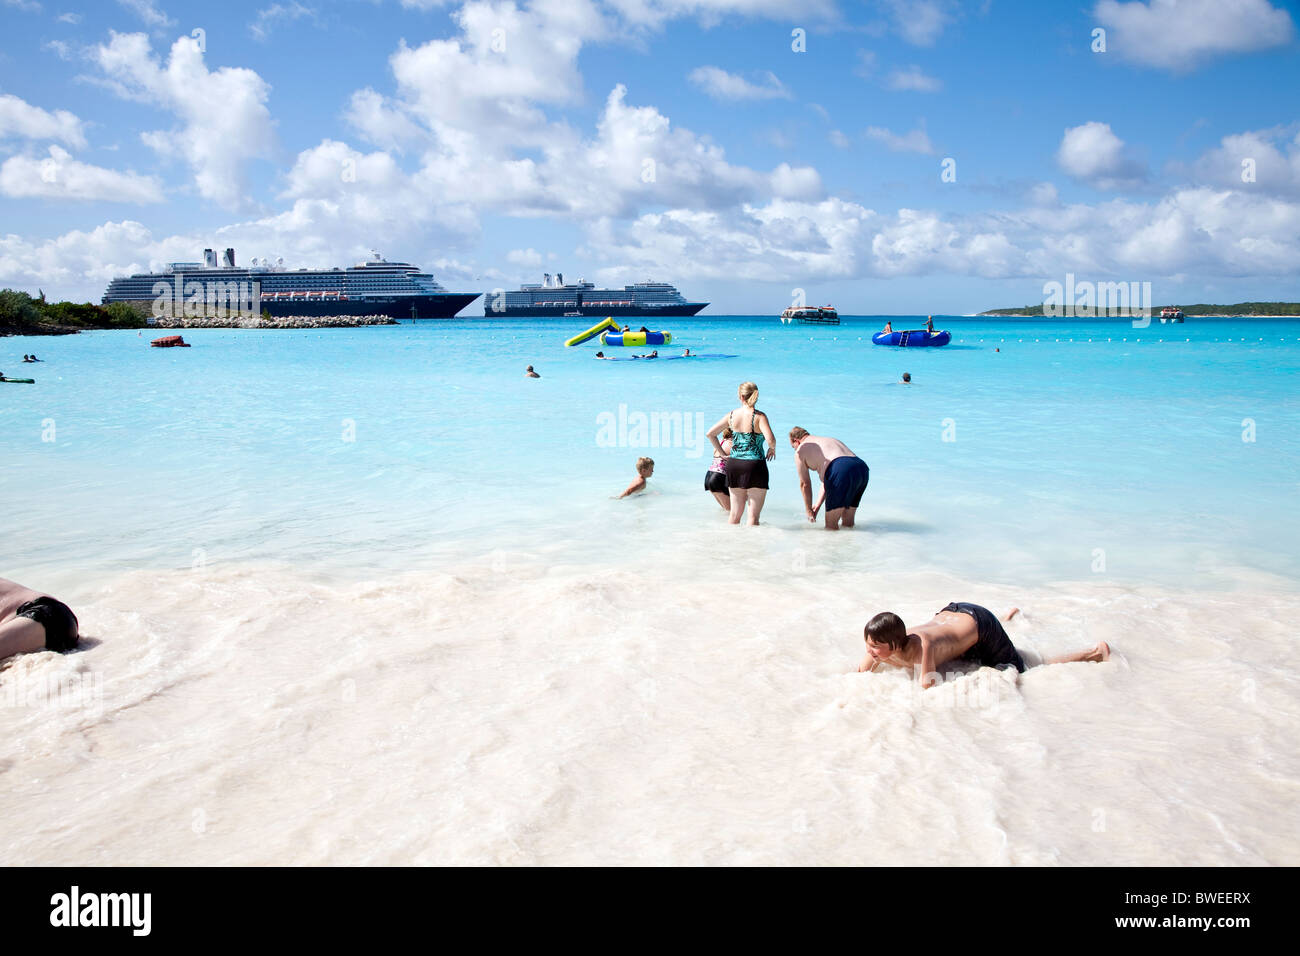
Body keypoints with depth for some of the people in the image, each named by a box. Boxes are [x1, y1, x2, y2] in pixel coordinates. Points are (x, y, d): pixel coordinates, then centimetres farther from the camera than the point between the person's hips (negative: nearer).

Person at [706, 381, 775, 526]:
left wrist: (722, 453, 15)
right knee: (753, 516, 1)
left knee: (735, 514, 15)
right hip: (755, 465, -5)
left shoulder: (732, 414, 4)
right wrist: (772, 449, -3)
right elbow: (770, 439, -24)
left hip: (734, 465, 5)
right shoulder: (759, 416, -11)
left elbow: (710, 433, 10)